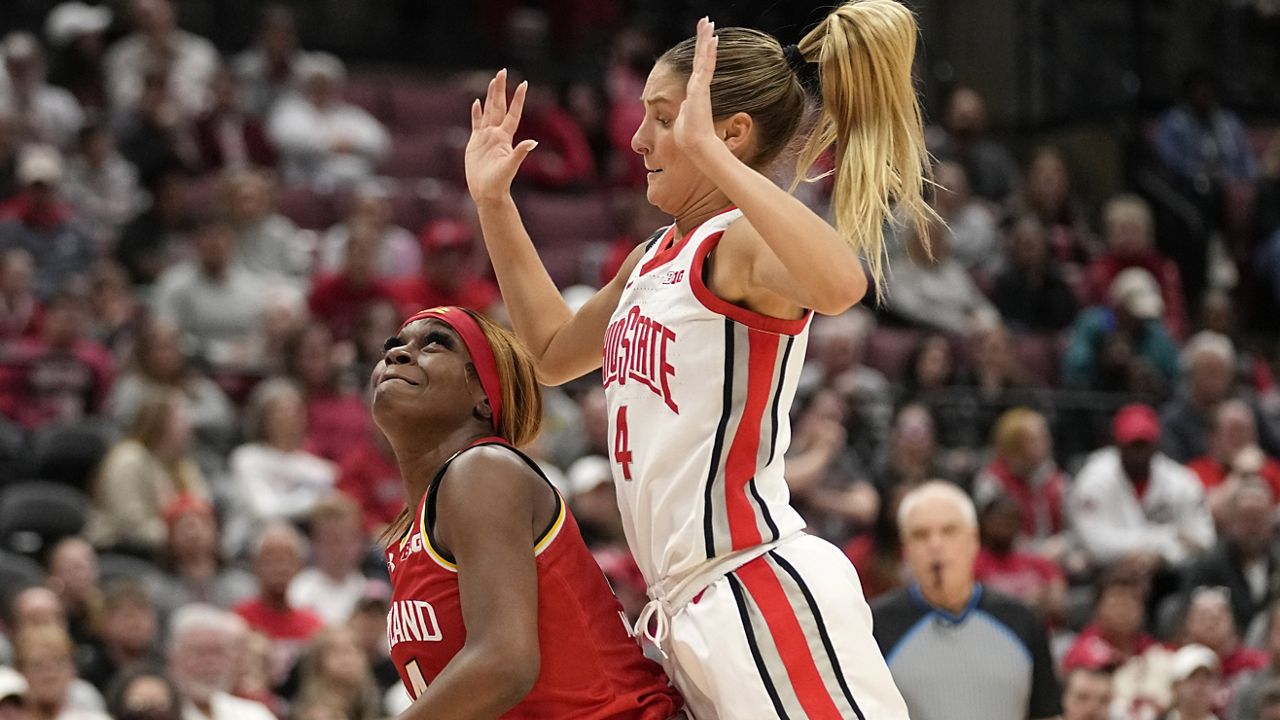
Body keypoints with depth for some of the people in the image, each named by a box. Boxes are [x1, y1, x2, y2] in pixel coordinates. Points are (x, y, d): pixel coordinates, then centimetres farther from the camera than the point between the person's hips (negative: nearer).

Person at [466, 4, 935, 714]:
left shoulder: (740, 244, -11)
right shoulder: (656, 256, 18)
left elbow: (841, 283, -36)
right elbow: (555, 351, 36)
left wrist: (705, 150, -34)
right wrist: (492, 202, 31)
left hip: (762, 590, -10)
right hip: (687, 606, 10)